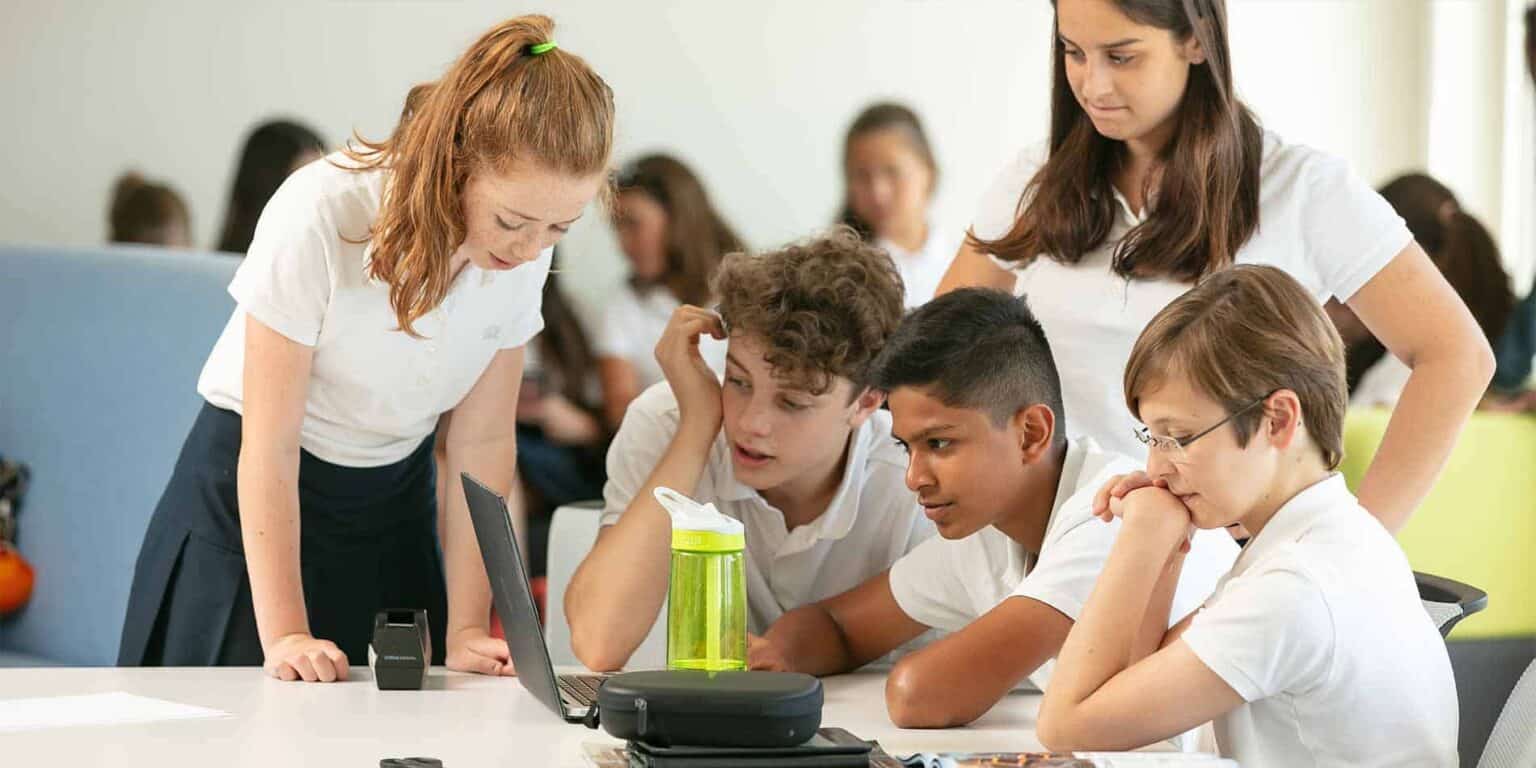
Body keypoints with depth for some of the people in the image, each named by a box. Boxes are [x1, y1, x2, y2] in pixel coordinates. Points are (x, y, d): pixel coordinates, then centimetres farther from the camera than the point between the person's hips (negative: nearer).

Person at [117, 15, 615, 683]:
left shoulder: (525, 249, -13)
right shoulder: (319, 216, -28)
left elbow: (482, 442, -7)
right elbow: (269, 448, -23)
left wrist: (466, 629, -14)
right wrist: (285, 634, -25)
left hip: (393, 501, 4)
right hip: (254, 501, -4)